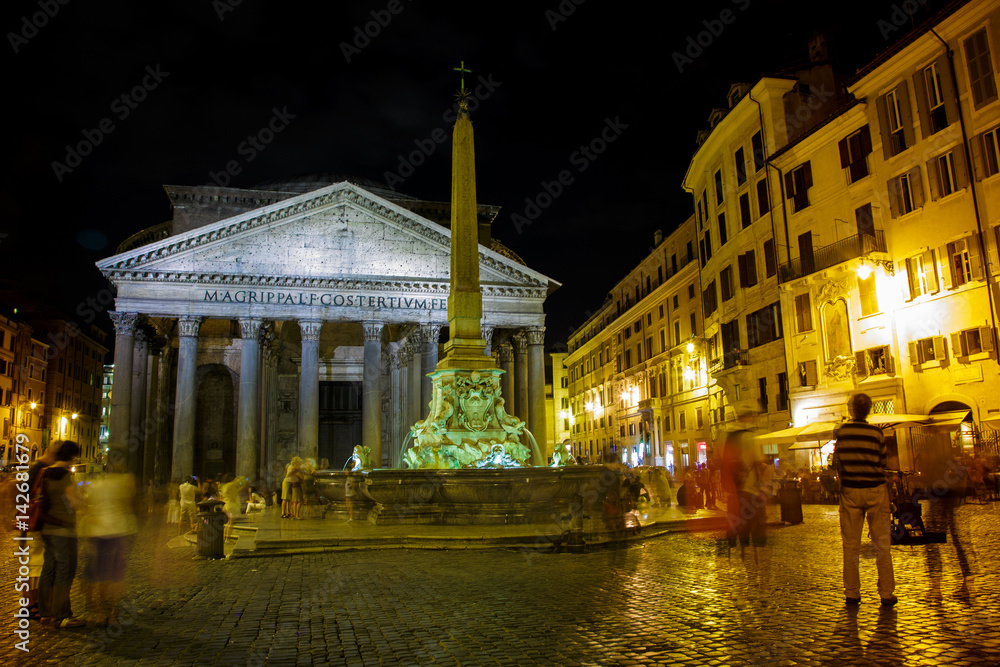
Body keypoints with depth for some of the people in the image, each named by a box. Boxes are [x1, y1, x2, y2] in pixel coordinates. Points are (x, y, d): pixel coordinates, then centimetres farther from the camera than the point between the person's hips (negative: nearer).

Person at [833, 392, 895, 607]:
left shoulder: (841, 431, -3)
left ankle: (852, 593, 11)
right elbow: (882, 463, 2)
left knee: (851, 544, 6)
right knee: (882, 543, 6)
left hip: (850, 490, 1)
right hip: (875, 490, -1)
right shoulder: (876, 432, -7)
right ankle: (886, 593, 8)